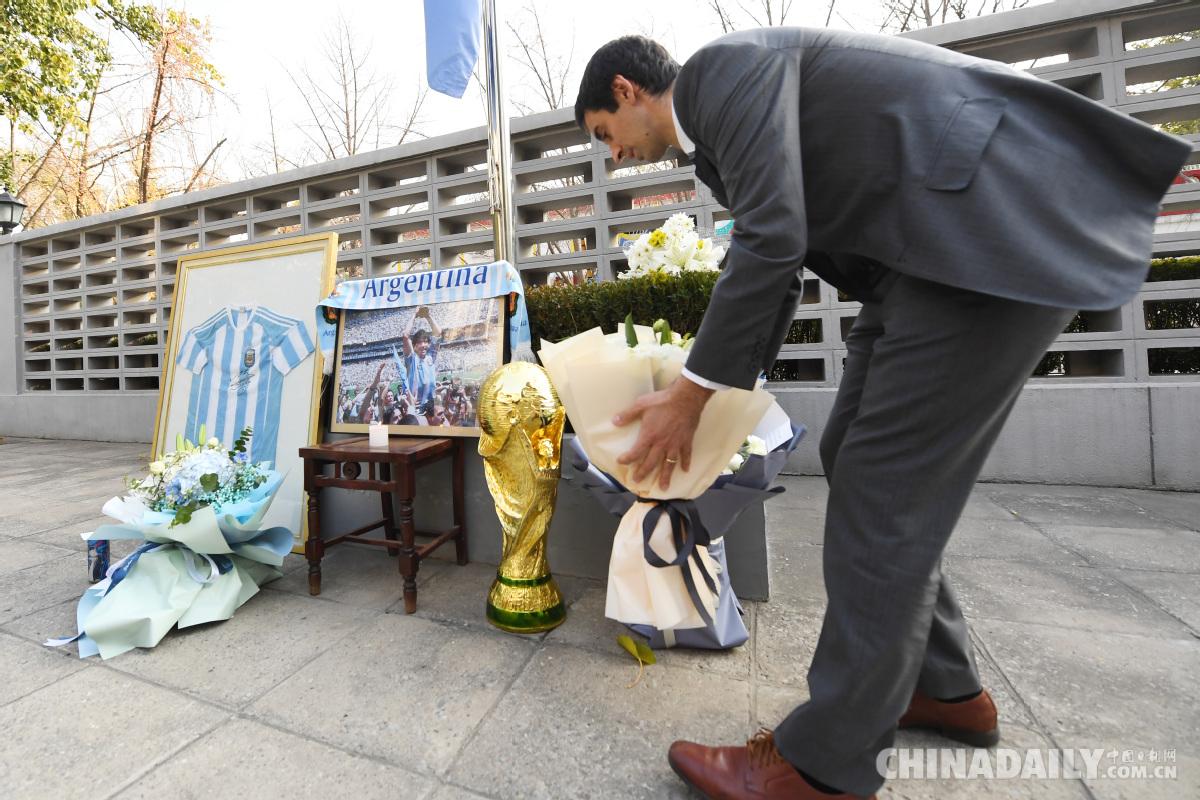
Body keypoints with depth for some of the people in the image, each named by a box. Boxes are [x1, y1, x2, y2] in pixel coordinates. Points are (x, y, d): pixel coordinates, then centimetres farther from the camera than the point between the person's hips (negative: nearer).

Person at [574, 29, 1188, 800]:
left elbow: (771, 240, -21)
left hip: (999, 226, -10)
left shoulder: (722, 66, -6)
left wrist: (691, 394, -14)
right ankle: (944, 684, 26)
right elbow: (776, 262, 23)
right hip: (932, 243, 10)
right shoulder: (717, 120, 22)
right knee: (854, 461, 9)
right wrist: (731, 389, 23)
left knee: (883, 487, -11)